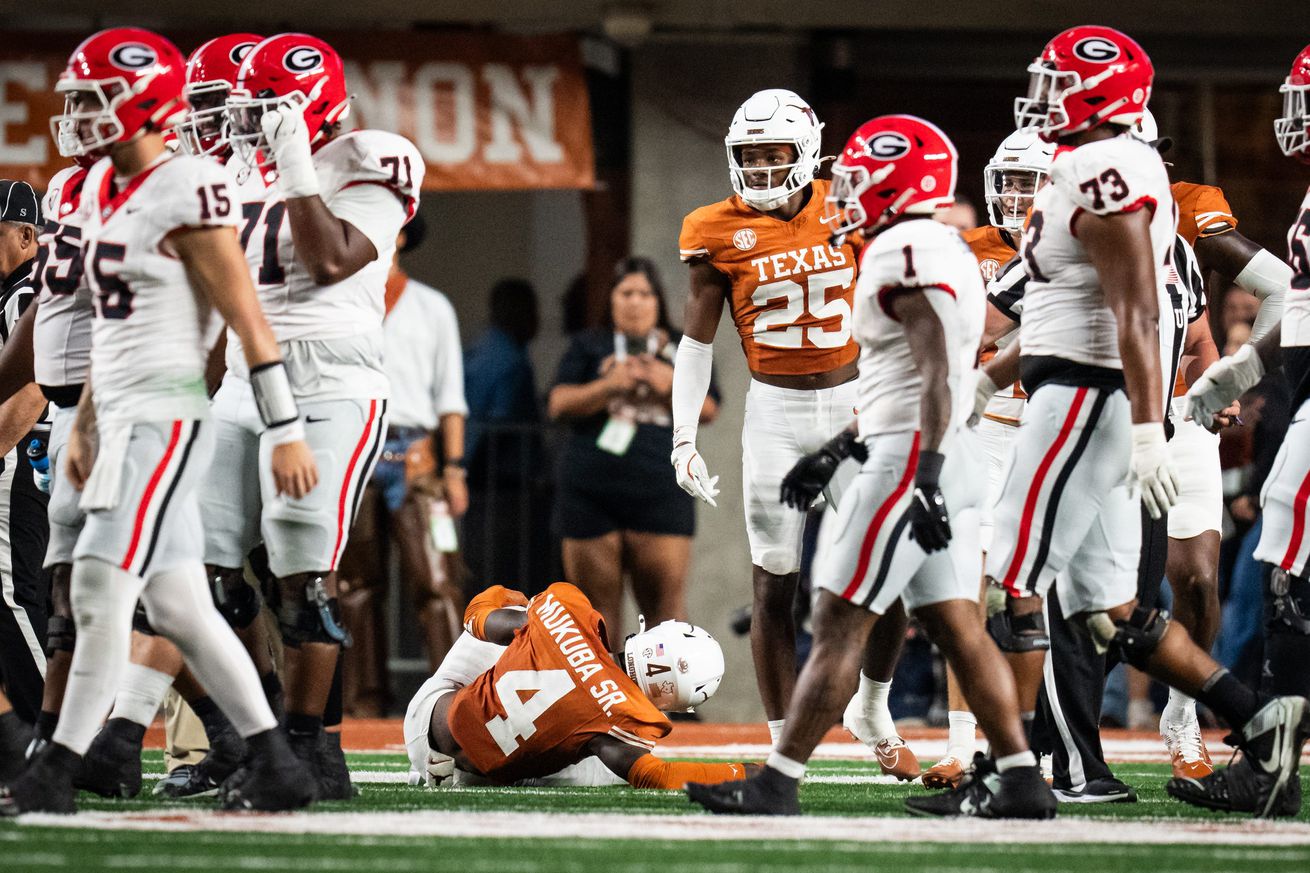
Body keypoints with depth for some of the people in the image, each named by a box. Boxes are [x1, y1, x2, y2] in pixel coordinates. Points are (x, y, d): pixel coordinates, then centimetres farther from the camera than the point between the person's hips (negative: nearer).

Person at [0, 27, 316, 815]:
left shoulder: (187, 191, -13)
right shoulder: (102, 190, 14)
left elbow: (248, 318, -13)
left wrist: (286, 431, -14)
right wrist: (85, 425, 25)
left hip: (167, 416, -9)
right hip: (124, 416, 9)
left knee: (103, 587, -13)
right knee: (177, 605, 9)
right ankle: (279, 769, 14)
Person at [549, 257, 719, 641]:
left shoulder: (681, 348, 16)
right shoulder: (589, 346, 14)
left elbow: (709, 408, 9)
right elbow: (560, 404, 2)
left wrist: (672, 386, -9)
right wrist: (610, 385, -13)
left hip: (660, 490, 0)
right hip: (591, 490, 0)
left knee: (665, 600, -9)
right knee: (599, 602, 1)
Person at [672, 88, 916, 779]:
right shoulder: (721, 234, -3)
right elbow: (696, 340, 1)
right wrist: (684, 437, -5)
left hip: (853, 404, 1)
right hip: (775, 412, -1)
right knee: (774, 585, -2)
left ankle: (872, 709, 18)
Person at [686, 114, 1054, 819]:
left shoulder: (906, 255, -13)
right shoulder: (945, 251, 19)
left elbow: (937, 375, -22)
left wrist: (925, 478, -28)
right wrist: (834, 453, 27)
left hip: (910, 461, -10)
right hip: (950, 459, 10)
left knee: (840, 622, -7)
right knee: (955, 624, 9)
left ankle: (778, 782, -7)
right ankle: (1019, 781, 6)